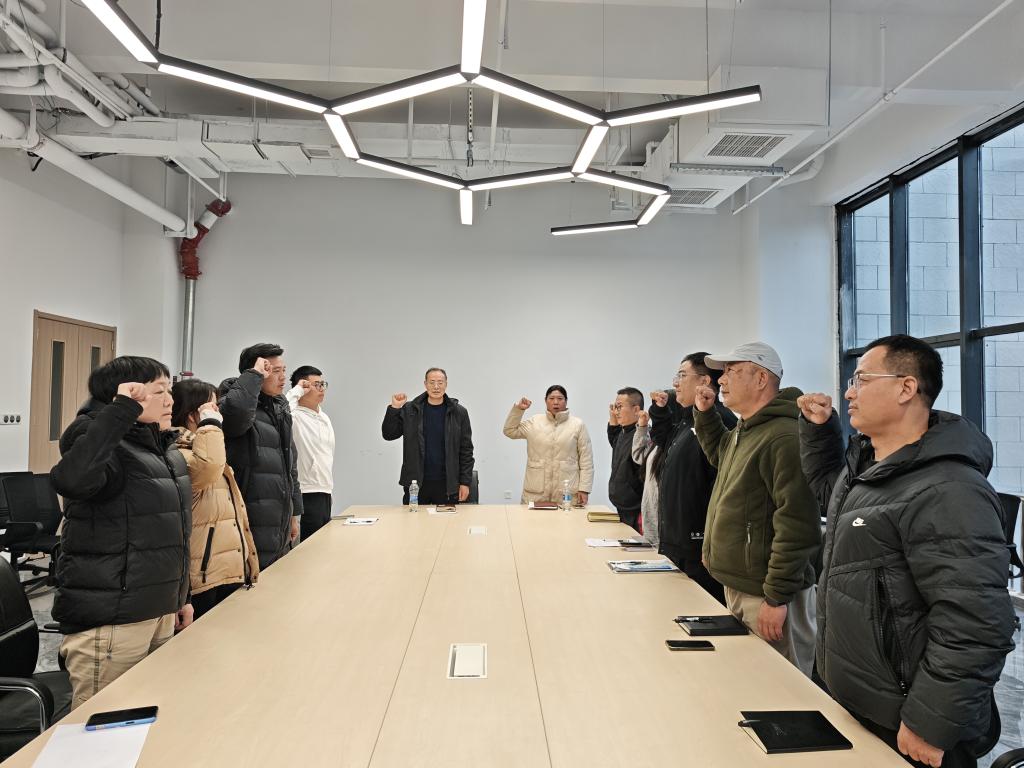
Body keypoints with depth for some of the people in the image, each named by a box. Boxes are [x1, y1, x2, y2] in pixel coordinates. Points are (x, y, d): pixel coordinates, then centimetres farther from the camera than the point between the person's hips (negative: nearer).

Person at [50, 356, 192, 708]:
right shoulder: (111, 449, -15)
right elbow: (70, 479, -41)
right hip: (110, 620, -8)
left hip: (159, 613, 8)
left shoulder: (164, 449, 10)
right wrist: (122, 410, -33)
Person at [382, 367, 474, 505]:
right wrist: (394, 408, -12)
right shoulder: (409, 410, 2)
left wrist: (465, 482, -3)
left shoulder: (458, 412, 0)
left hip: (447, 484, 0)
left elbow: (466, 450, 2)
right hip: (415, 483, 1)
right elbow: (389, 435, 1)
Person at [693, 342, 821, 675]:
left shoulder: (785, 437, -21)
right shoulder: (743, 432, 11)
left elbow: (797, 526, -25)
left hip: (766, 596, -10)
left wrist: (776, 598, -21)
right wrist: (704, 413, 18)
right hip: (736, 587, 10)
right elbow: (719, 454, 35)